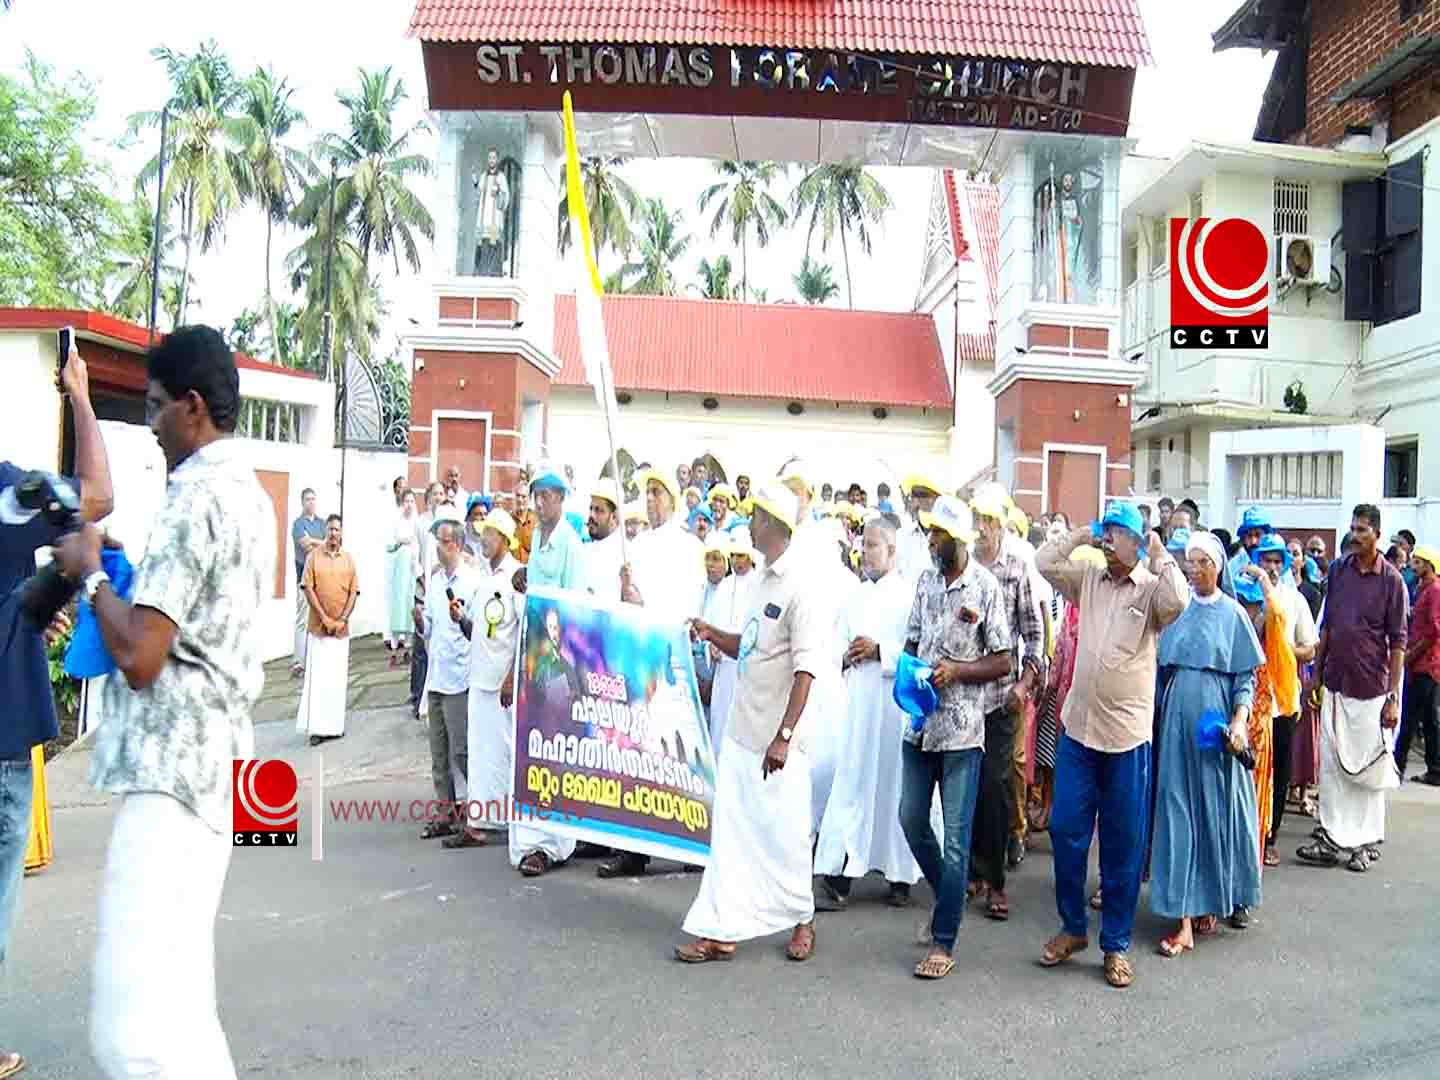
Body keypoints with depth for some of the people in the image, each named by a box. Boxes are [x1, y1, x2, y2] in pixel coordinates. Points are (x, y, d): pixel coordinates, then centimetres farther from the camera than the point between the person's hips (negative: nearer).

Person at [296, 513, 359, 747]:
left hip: (341, 628, 3)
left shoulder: (348, 559, 6)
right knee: (318, 677, -3)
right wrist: (325, 618, -11)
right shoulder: (314, 556, -1)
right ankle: (317, 728, 1)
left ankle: (335, 725, 16)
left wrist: (342, 619, -6)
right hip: (319, 627, -2)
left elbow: (354, 593, 5)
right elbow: (308, 588, -5)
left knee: (338, 678, 7)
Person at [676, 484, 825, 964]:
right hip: (741, 731, 8)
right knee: (730, 831, 9)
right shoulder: (763, 581, 10)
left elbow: (805, 671, -21)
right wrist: (715, 635, 5)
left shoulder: (801, 591, -17)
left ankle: (801, 918, 29)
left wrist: (784, 736, -25)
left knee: (783, 833, 7)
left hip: (776, 740, -8)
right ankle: (719, 931, 16)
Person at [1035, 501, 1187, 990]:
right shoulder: (1088, 579, 8)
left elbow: (1177, 601, -24)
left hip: (1128, 734, -3)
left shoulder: (1151, 588, -4)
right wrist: (1082, 535, 3)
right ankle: (1072, 927, 23)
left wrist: (1159, 555, -11)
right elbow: (1044, 563, 5)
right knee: (1066, 830, 5)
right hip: (1078, 728, 3)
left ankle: (1115, 945, 20)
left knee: (1123, 844, 6)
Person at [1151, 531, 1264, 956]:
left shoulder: (1233, 614, 1)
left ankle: (1216, 899, 25)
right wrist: (1157, 715, 7)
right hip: (1176, 722, 2)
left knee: (1217, 809, 6)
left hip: (1215, 724, -2)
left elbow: (1246, 677, 1)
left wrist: (1239, 720, -12)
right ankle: (1186, 919, 3)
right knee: (1179, 813, 0)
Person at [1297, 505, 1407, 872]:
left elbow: (1398, 642, -7)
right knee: (1330, 764, 6)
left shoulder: (1392, 580, -7)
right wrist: (1316, 671, 9)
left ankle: (1366, 842, 18)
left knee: (1370, 767, 7)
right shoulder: (1338, 570, 4)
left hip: (1371, 688, -4)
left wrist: (1394, 697, -9)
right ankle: (1332, 838, 14)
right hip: (1334, 684, 4)